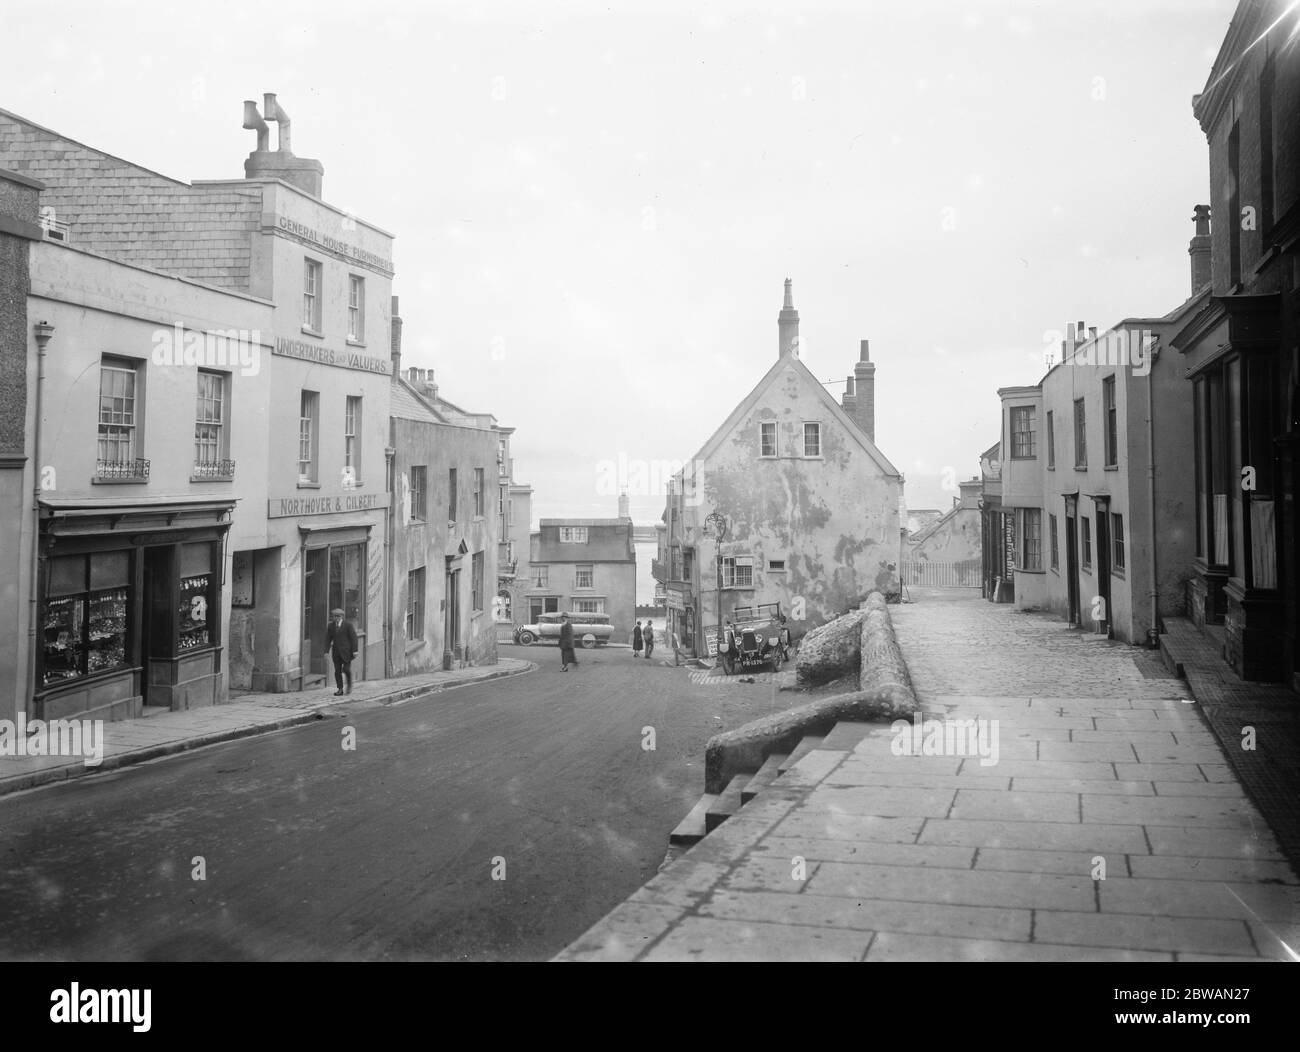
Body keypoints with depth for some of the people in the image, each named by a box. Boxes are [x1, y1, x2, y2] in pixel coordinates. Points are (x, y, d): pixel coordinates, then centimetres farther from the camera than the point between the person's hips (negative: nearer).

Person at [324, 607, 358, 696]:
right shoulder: (331, 626, 6)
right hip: (336, 651, 4)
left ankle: (349, 684, 18)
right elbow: (328, 639, 8)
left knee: (346, 669, -10)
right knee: (337, 671, 0)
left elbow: (353, 637, -6)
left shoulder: (348, 625, -5)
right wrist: (326, 652, 0)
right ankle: (340, 690, 6)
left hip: (346, 650, -4)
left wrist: (355, 651, -11)